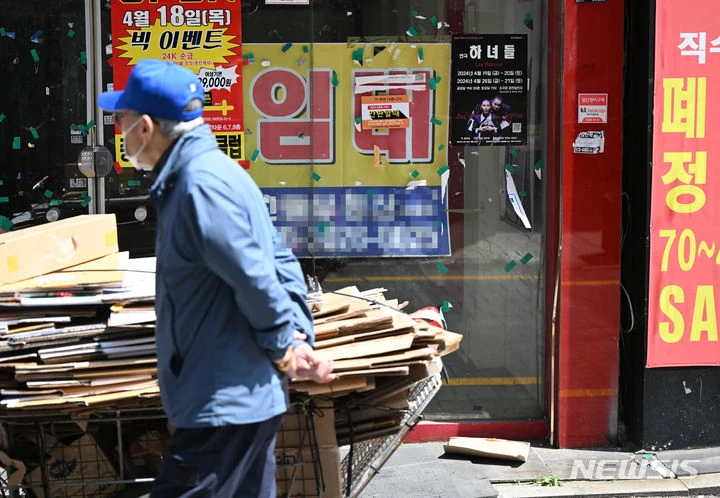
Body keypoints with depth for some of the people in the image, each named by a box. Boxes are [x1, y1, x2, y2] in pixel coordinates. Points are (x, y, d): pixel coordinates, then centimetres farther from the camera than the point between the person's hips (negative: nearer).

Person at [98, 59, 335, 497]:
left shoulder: (201, 185, -20)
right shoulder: (209, 171, 12)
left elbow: (257, 280, -23)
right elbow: (281, 263, 12)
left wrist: (284, 351, -9)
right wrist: (299, 339, 4)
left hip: (225, 405, -10)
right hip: (243, 398, 10)